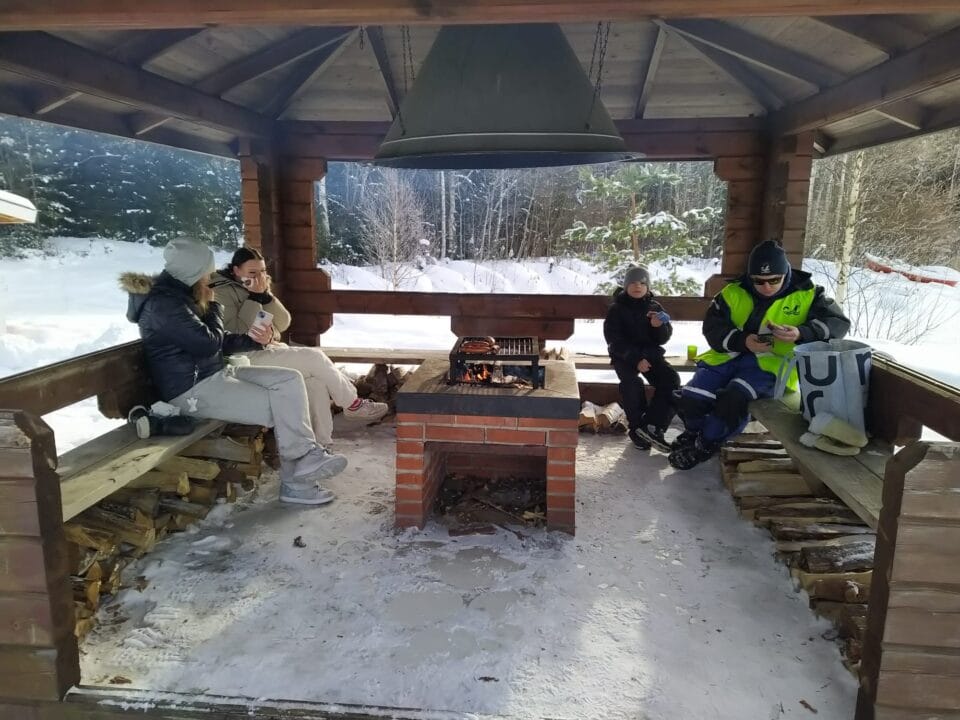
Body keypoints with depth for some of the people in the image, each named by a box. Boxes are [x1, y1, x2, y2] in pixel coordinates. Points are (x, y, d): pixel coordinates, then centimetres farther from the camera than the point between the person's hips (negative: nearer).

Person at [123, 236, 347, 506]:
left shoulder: (180, 296, 14)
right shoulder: (163, 303, -19)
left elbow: (221, 343, 14)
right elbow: (208, 344, -21)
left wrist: (255, 340, -3)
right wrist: (212, 307, -5)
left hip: (217, 374, 10)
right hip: (193, 390, -10)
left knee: (290, 380, -3)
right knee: (282, 407, -15)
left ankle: (308, 457, -8)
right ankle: (294, 483, 2)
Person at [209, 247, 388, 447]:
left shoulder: (257, 289, 15)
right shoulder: (223, 293, -8)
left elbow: (283, 323, 7)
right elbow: (236, 334, -19)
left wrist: (265, 295, -7)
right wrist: (254, 298, -17)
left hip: (272, 350, 8)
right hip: (247, 359, -8)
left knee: (315, 379, -17)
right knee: (314, 357, -19)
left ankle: (322, 442, -17)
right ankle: (352, 404, -2)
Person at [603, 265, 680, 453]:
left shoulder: (655, 307, 9)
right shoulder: (616, 309, -2)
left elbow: (664, 338, 5)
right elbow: (614, 340, -10)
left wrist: (659, 326, -20)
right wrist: (635, 359, -22)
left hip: (651, 354, 4)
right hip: (624, 356, -4)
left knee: (672, 380, -20)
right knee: (632, 383, -32)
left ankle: (651, 426, -20)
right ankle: (636, 427, -17)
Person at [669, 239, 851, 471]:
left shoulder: (806, 294, 0)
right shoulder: (733, 293, 4)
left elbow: (838, 323, -4)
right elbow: (712, 327, -1)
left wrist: (801, 333, -24)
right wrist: (742, 341, -20)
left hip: (771, 363, -3)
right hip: (731, 355, 3)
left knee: (734, 398, -32)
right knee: (691, 398, -19)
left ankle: (705, 445, -3)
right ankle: (696, 431, 19)